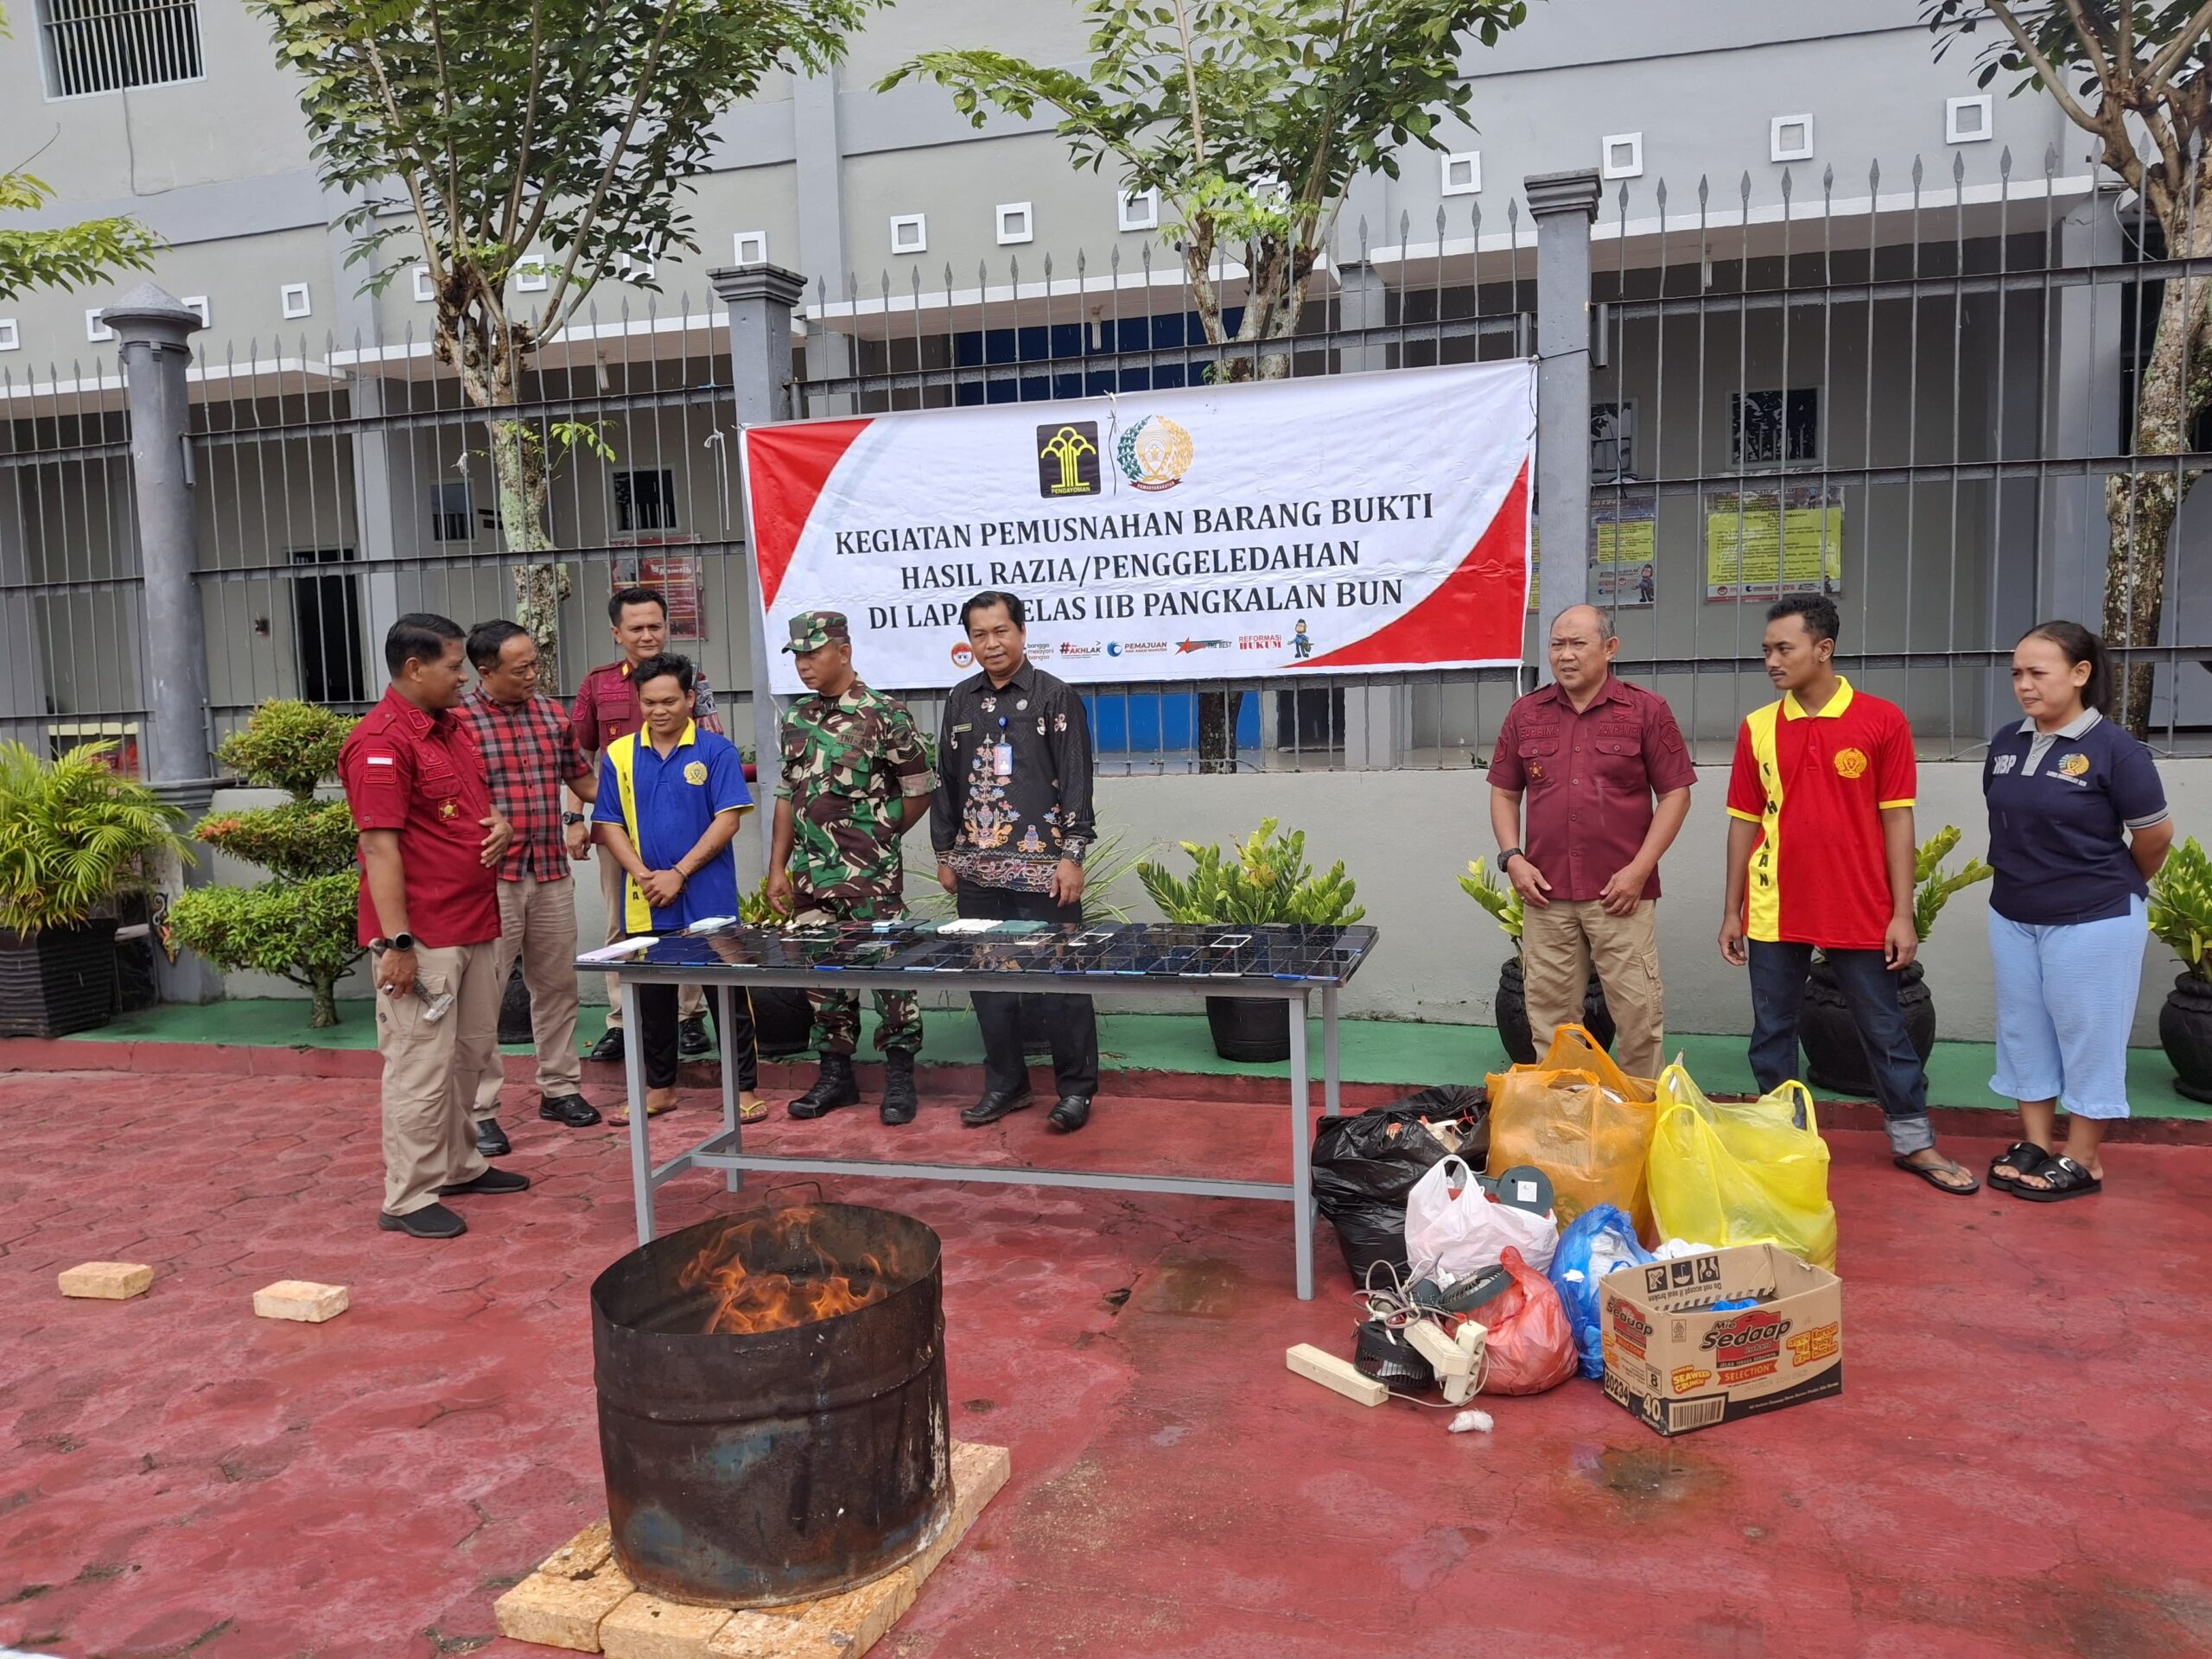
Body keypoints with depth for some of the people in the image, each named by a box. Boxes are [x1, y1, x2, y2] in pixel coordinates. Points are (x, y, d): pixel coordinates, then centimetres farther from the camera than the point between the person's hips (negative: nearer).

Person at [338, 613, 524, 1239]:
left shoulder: (454, 728, 12)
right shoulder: (381, 742, -16)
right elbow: (380, 846, -20)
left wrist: (500, 823, 3)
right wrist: (396, 942, -22)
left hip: (476, 925, 9)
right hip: (423, 936, -9)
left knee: (472, 1053, 18)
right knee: (422, 1066, -2)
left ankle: (459, 1165, 33)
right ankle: (408, 1198, 9)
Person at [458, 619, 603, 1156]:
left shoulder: (552, 713, 9)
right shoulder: (458, 719, -9)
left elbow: (582, 778, 18)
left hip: (551, 872, 6)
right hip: (491, 875, -6)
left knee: (557, 984, 14)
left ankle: (559, 1088, 27)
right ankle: (480, 1111, 8)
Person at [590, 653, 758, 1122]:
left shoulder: (717, 751, -4)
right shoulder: (619, 755, 5)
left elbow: (727, 820, -9)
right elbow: (609, 825, 4)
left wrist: (678, 874, -14)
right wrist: (644, 876, -11)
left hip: (709, 900, -3)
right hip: (644, 905, 3)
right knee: (651, 997, 13)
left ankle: (745, 1088, 13)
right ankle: (658, 1088, 26)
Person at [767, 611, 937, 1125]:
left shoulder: (884, 715, -8)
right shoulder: (797, 719, 10)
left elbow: (919, 792, -3)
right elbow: (787, 797, 15)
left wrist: (878, 838, 6)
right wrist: (778, 868, 11)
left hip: (873, 876, -6)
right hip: (812, 876, 6)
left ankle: (899, 1079, 10)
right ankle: (835, 1075, 23)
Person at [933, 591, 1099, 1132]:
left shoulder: (1055, 696, -1)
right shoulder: (961, 700, 12)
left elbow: (1076, 780, -5)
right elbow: (946, 781, 17)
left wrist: (1072, 855, -11)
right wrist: (945, 853, 13)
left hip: (1042, 868, -5)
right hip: (978, 870, 5)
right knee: (988, 978, 9)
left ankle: (1076, 1088, 10)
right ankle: (1005, 1083, 22)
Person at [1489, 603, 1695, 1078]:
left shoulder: (1646, 711, 0)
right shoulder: (1525, 714, 9)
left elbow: (1675, 794, 0)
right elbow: (1504, 793, 15)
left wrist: (1638, 870, -8)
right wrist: (1512, 857, 0)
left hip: (1621, 893, -2)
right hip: (1545, 894, 3)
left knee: (1638, 1011, 1)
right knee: (1549, 1015, 8)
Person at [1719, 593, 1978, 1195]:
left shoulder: (1881, 721, -4)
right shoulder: (1757, 728, 2)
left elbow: (1897, 821, -3)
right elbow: (1745, 823, 6)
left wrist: (1902, 914, -6)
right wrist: (1732, 912, 6)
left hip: (1860, 913, -2)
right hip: (1774, 913, 2)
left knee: (1885, 1030, 10)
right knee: (1772, 1031, 9)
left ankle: (1914, 1142, 26)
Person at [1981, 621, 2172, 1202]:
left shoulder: (2113, 748, -15)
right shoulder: (2006, 743, 1)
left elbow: (2155, 835, -7)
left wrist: (2112, 885, 7)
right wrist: (2030, 875, 14)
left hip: (2094, 922, -6)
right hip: (2013, 917, 6)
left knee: (2088, 1037, 6)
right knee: (2023, 1030, 14)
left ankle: (2082, 1160, 18)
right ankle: (2035, 1143, 27)